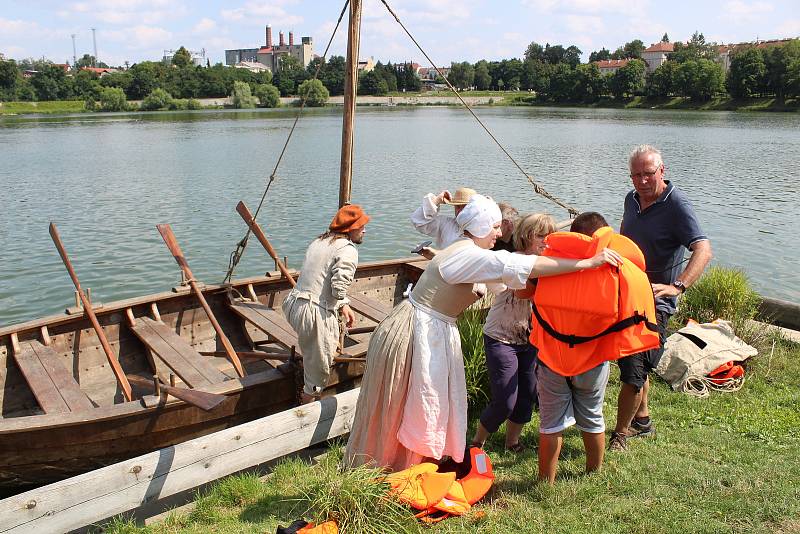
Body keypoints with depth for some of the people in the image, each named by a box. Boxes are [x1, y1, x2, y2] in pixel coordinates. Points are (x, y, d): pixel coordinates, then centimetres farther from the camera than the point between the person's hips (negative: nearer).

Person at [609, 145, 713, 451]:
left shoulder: (676, 205, -18)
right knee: (631, 364, 19)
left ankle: (620, 434, 11)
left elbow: (704, 250, -30)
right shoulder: (632, 199, 5)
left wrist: (677, 286, -44)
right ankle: (642, 420, 39)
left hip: (654, 302, -7)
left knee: (634, 371, -6)